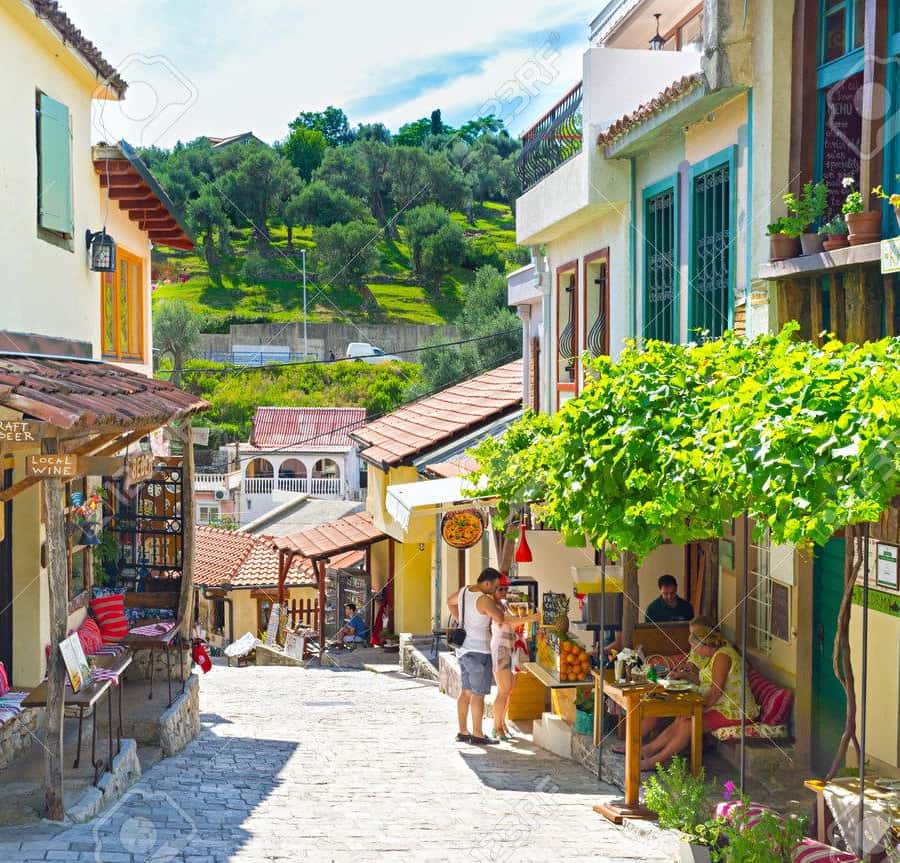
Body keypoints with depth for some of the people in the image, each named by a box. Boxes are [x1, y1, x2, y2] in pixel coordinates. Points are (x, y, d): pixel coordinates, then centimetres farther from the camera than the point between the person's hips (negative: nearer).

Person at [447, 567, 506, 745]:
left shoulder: (464, 590, 6)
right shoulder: (484, 600, -20)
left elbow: (450, 602, 24)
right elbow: (500, 619, -18)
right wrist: (496, 602, -2)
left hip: (463, 649, 9)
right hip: (478, 651, -9)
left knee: (467, 691, 14)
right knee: (478, 694, -2)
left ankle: (463, 732, 18)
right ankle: (477, 734, 1)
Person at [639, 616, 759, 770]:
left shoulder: (722, 656, -18)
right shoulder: (715, 654, 14)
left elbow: (716, 691, -22)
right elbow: (704, 681, 21)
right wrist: (683, 675, 9)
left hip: (733, 711, -10)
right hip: (721, 706, 10)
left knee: (687, 724, -20)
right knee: (680, 720, -2)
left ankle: (656, 760, -16)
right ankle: (647, 750, -3)